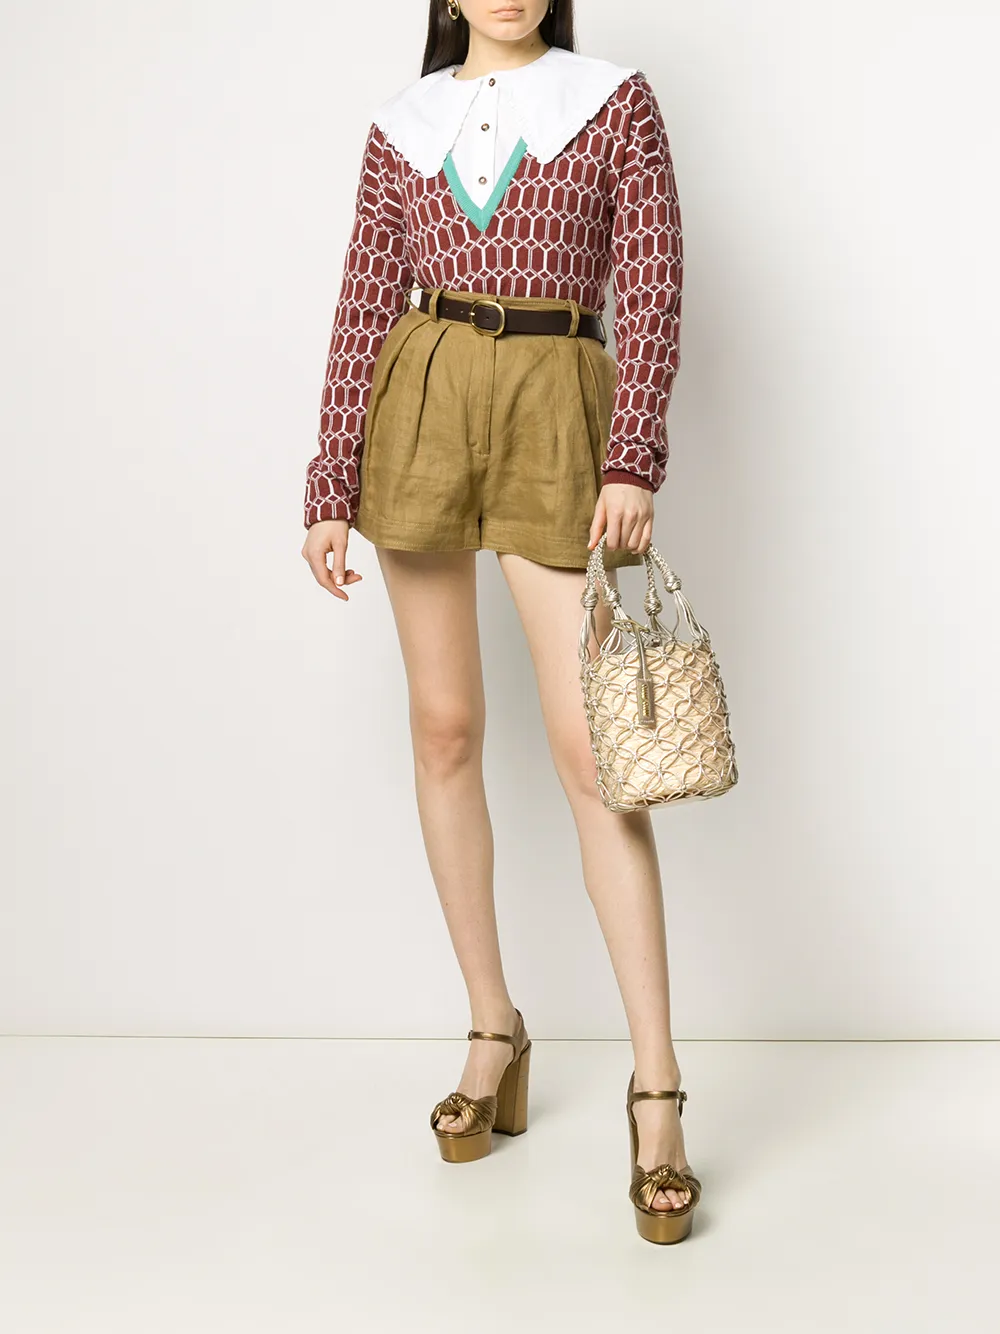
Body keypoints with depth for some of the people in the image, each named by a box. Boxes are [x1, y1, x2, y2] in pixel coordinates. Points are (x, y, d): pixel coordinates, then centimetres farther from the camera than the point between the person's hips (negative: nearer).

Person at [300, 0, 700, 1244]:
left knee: (589, 743, -9)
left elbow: (652, 290, -2)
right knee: (445, 727, 4)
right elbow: (363, 310, 9)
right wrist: (330, 488, 4)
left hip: (557, 414, -3)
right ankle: (492, 1030, 18)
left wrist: (634, 461, -13)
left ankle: (656, 1086, -4)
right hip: (420, 408, 3)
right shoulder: (401, 124, 12)